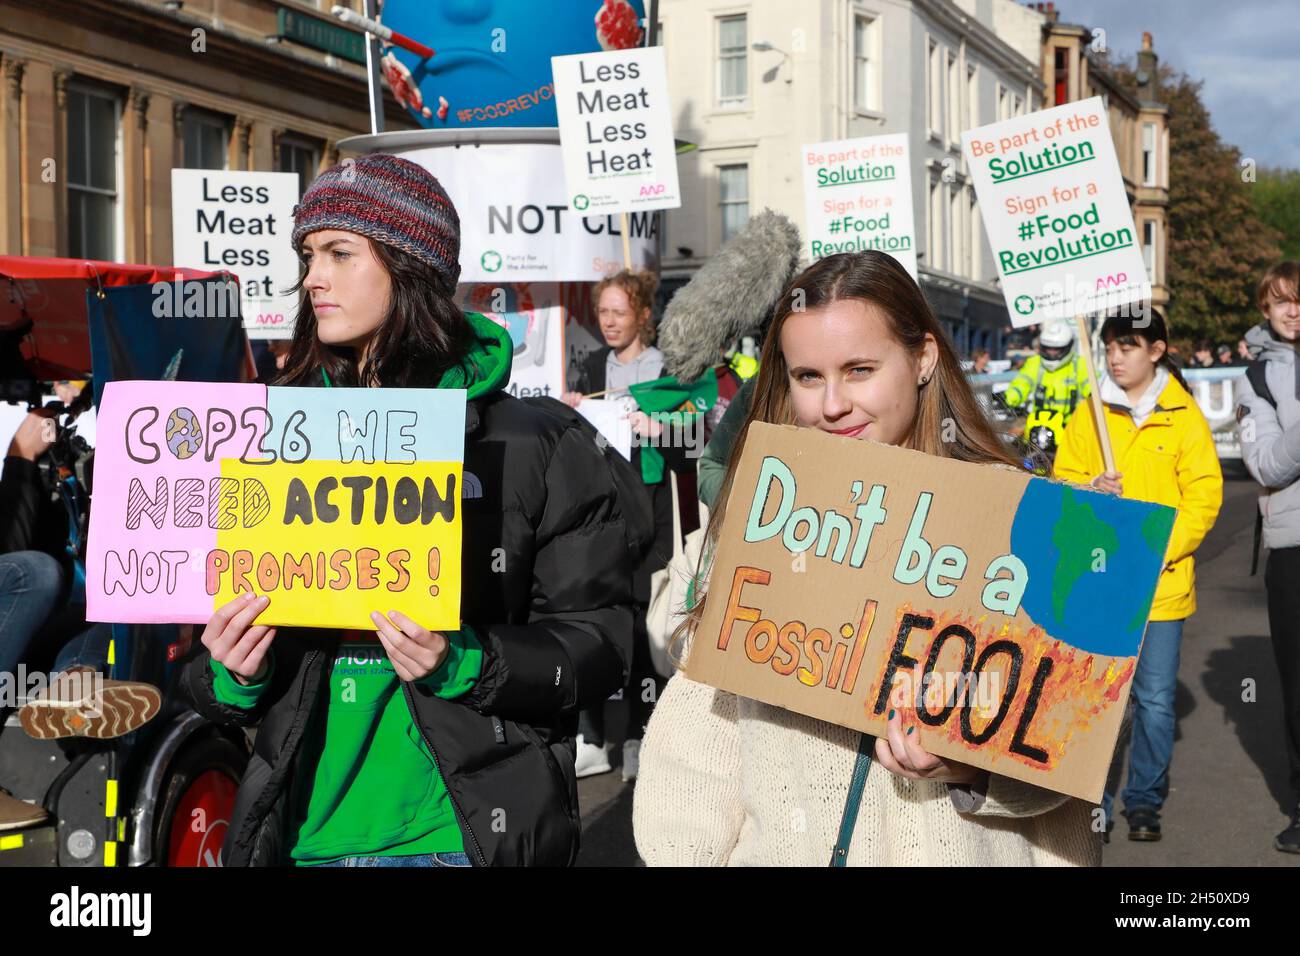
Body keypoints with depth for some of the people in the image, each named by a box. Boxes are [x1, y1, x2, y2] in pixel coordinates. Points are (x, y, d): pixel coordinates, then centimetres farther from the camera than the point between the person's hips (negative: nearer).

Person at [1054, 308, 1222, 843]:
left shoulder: (1185, 416, 0)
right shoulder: (1089, 415, 6)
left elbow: (1204, 497, -3)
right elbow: (1062, 482, 8)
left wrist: (1158, 552, -14)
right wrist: (1090, 491, -14)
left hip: (1162, 584, -1)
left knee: (1155, 699, 4)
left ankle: (1145, 800, 21)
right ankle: (1093, 801, 17)